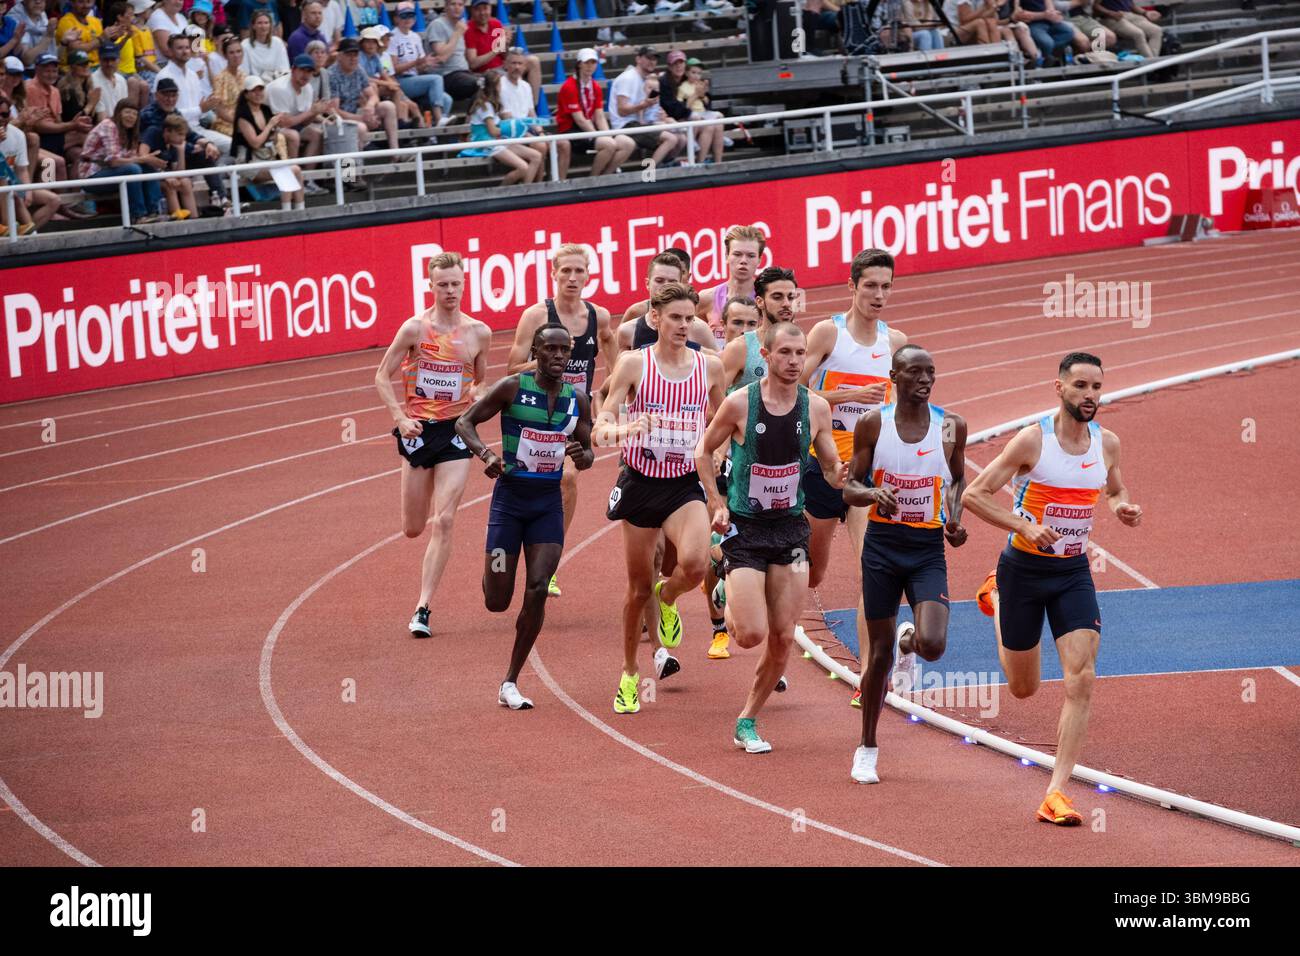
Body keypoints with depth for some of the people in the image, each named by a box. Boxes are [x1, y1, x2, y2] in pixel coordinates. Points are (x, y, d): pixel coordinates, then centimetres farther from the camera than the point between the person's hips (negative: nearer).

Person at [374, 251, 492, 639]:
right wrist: (400, 417, -14)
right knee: (413, 528, 5)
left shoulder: (478, 333, 1)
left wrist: (478, 394, -9)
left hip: (456, 431, 0)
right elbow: (382, 377, 0)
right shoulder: (415, 328, -6)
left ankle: (423, 608, -11)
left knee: (444, 522, -13)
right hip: (419, 429, 0)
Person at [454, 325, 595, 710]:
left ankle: (510, 684, -1)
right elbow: (465, 422, -2)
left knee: (538, 590, -11)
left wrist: (582, 455, -12)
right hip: (510, 495, -3)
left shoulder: (577, 399, 3)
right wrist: (485, 454, -21)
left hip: (549, 502, 3)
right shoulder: (513, 388, -8)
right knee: (497, 602, -3)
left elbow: (587, 453, 13)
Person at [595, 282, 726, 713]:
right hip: (641, 483, -1)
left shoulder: (710, 366, 1)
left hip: (685, 485, 1)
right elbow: (602, 424, -10)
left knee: (694, 563, -26)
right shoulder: (633, 363, -6)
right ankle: (629, 675, 27)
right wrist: (620, 430, -31)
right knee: (638, 587, 7)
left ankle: (667, 599, 11)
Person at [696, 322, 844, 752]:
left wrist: (840, 476, -18)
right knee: (752, 633, -13)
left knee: (783, 638, 0)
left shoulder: (816, 407, -2)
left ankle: (747, 721, 17)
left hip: (791, 527, 3)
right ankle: (729, 604, 24)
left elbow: (831, 470, 6)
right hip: (744, 528, -3)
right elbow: (704, 450, 3)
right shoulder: (739, 403, -11)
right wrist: (717, 504, -7)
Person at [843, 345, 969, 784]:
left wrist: (955, 518, -2)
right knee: (879, 651, 4)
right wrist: (874, 493, -21)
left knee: (932, 645, -18)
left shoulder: (951, 426, 0)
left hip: (928, 550, 1)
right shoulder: (872, 424, -4)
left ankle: (909, 642, 23)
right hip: (882, 545, -1)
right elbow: (849, 487, 1)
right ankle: (867, 750, 20)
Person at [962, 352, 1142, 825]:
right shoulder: (1032, 439, -16)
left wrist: (1122, 508, -4)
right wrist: (1025, 526, -26)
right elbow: (974, 494, -15)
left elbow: (1115, 490, 20)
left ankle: (1056, 793, -11)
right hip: (1024, 568, -3)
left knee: (1082, 679, -14)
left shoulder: (1107, 443, -1)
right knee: (1023, 688, 13)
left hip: (1073, 572, 3)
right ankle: (996, 599, 45)